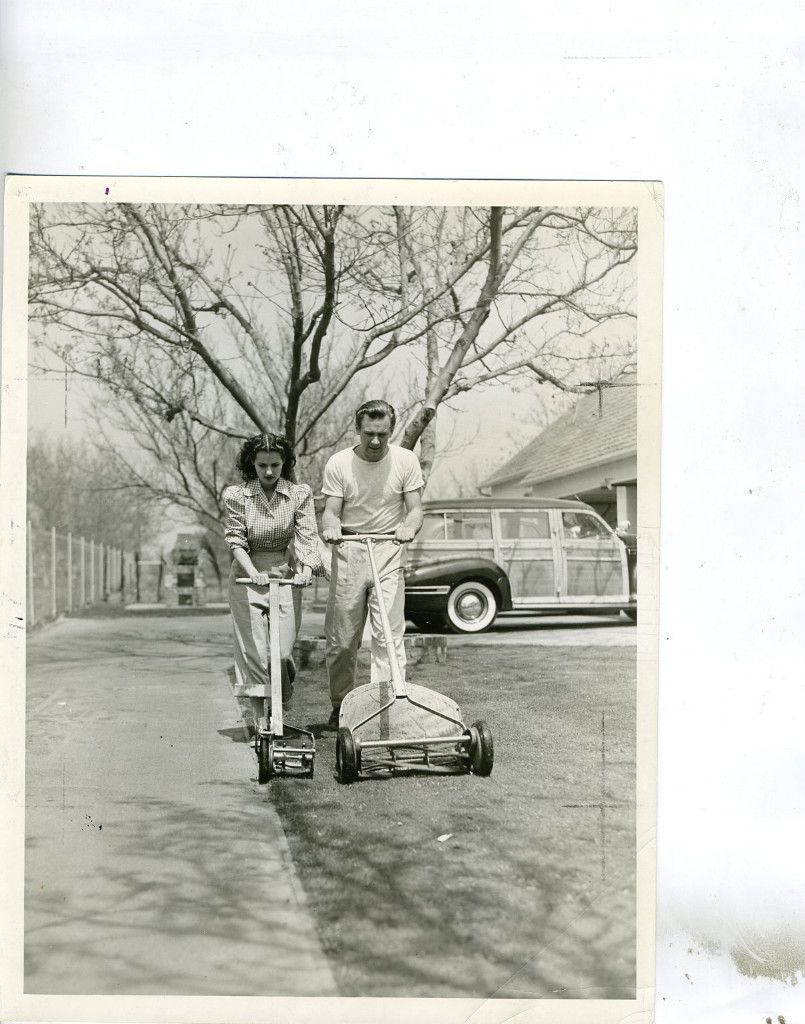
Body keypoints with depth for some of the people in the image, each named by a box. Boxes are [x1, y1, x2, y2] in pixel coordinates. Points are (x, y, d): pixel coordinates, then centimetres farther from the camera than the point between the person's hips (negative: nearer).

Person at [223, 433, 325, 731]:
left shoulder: (299, 494, -1)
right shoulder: (237, 495, -3)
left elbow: (307, 537, -6)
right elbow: (236, 540, -6)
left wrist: (306, 568, -24)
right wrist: (253, 572, -22)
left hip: (285, 575, 1)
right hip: (248, 576, -1)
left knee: (283, 651, -3)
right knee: (254, 651, -4)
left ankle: (283, 700, 27)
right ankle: (258, 715, 5)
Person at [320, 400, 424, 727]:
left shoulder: (405, 461, 2)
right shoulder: (339, 463, 0)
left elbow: (415, 508, -1)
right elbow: (331, 511, -2)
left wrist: (408, 527, -24)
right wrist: (331, 528, -26)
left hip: (388, 550, 0)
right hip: (348, 549, 0)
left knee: (389, 633, -9)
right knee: (341, 636, 4)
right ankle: (341, 706, 19)